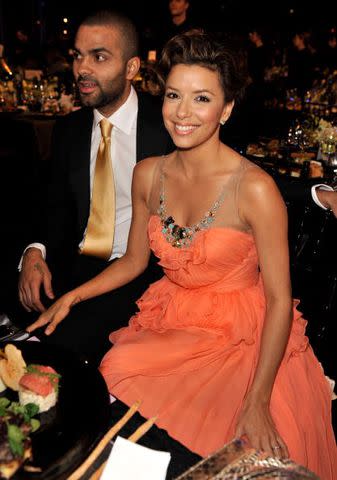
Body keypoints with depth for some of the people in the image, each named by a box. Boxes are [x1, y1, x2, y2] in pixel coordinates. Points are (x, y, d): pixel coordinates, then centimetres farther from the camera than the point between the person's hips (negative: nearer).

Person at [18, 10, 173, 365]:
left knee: (64, 342, -25)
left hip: (142, 271, -4)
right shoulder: (68, 129, 10)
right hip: (77, 265, 5)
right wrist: (36, 251, -5)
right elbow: (59, 207, 15)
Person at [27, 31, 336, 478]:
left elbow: (279, 300, -16)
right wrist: (70, 297, 1)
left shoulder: (255, 188, -20)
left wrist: (258, 402, -19)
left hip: (244, 336, -3)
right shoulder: (147, 175, -2)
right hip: (170, 322, 4)